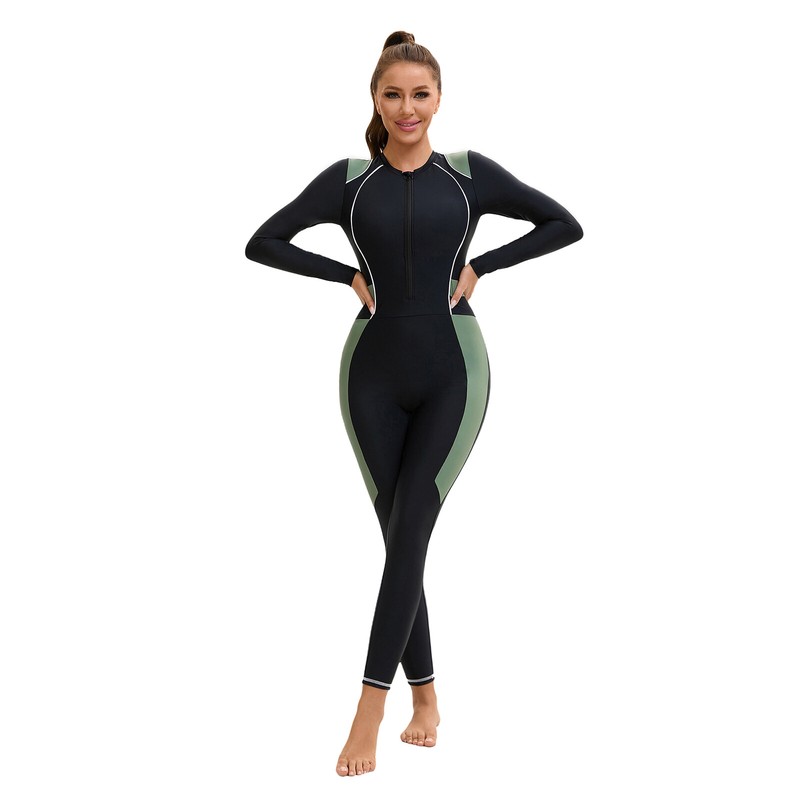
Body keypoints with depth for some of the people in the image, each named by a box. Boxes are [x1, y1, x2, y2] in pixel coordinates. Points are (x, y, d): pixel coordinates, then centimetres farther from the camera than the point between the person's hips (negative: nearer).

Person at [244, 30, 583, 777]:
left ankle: (369, 711, -9)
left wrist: (479, 267, -3)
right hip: (374, 369, 2)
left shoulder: (470, 174, 1)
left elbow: (565, 225, 4)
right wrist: (348, 275, -4)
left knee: (408, 531, -10)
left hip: (451, 368, -2)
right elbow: (263, 243, 4)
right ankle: (424, 694, 19)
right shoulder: (348, 179, 3)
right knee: (400, 536, 6)